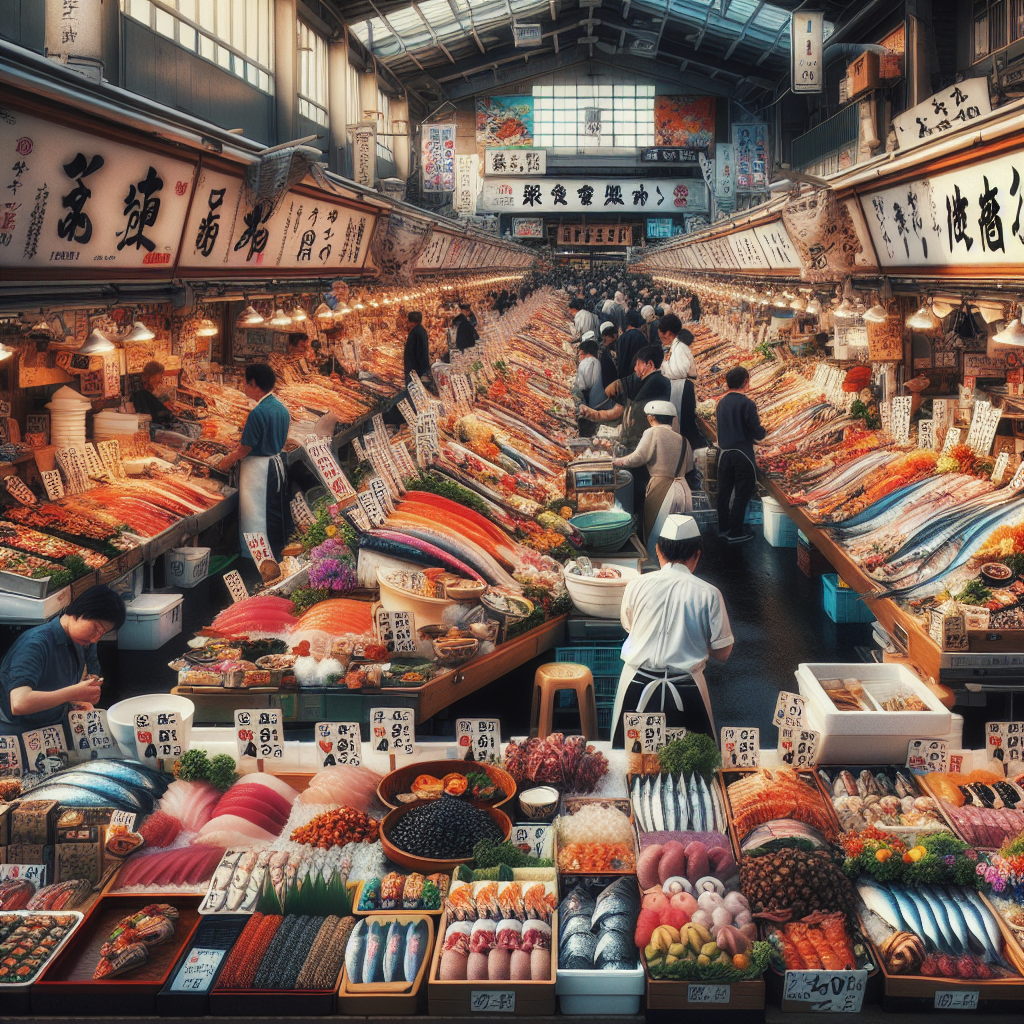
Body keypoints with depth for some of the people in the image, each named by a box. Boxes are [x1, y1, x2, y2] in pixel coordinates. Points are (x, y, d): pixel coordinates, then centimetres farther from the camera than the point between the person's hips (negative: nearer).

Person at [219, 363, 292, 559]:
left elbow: (246, 449, -16)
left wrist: (228, 460, 2)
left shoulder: (258, 413, -22)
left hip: (257, 469, -9)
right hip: (277, 464, 9)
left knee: (254, 519, -1)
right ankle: (277, 555, 26)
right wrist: (240, 449, 18)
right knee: (275, 515, 17)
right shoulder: (281, 409, 4)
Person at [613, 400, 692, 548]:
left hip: (661, 489, -6)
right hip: (683, 489, 6)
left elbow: (638, 457, -12)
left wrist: (617, 461, 3)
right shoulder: (683, 439, 10)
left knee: (655, 535, 1)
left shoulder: (653, 432, -6)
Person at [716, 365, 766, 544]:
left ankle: (723, 528, 25)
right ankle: (736, 532, 6)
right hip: (742, 454, -6)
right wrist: (761, 427, 8)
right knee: (742, 494, 3)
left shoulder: (722, 402, 4)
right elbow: (758, 434, -15)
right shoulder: (747, 404, -15)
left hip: (724, 453, 6)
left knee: (724, 491, 15)